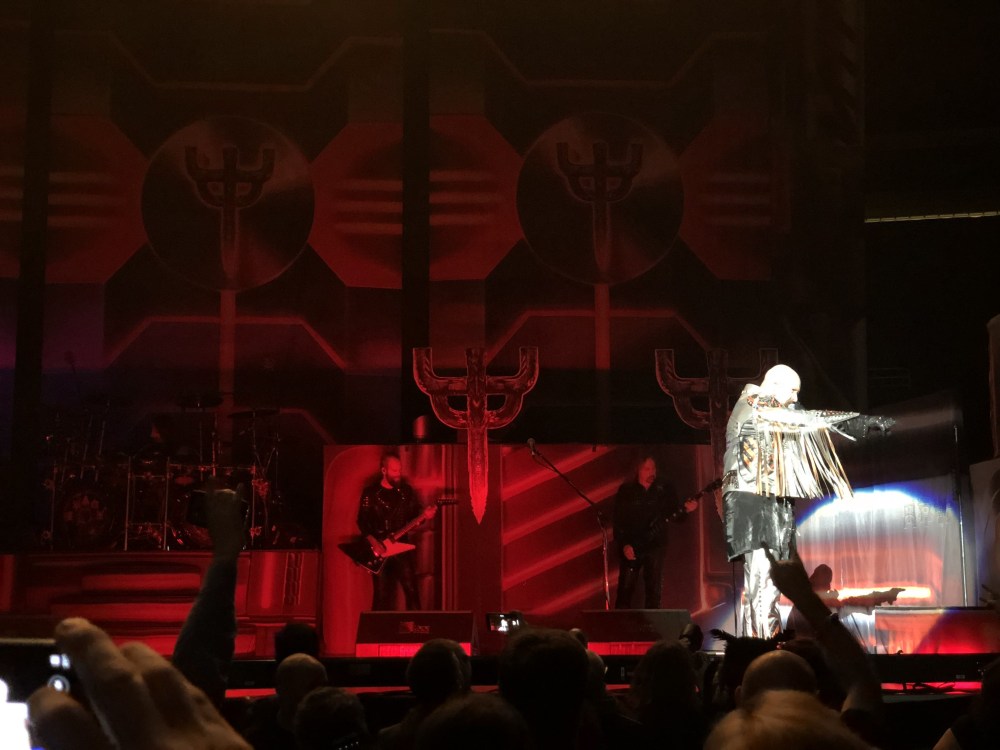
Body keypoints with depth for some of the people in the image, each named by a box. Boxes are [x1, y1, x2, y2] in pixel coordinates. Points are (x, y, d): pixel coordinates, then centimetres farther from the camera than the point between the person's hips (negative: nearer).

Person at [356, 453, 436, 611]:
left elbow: (414, 514, 10)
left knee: (411, 590, -8)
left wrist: (424, 514, -12)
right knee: (381, 595, 1)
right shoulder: (370, 492, -2)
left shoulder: (406, 490, 6)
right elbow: (362, 521, -3)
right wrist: (373, 541, -16)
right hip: (379, 550, -2)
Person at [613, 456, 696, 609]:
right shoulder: (625, 491, 0)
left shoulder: (663, 491, 7)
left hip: (655, 546, 2)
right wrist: (624, 545, -14)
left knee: (654, 591, 4)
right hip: (631, 547, -2)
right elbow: (618, 521, -4)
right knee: (625, 589, -4)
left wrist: (685, 509, -16)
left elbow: (673, 514, 5)